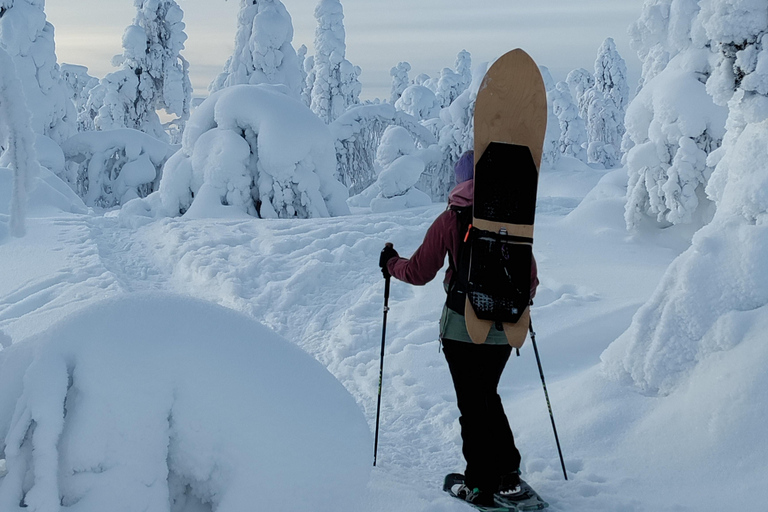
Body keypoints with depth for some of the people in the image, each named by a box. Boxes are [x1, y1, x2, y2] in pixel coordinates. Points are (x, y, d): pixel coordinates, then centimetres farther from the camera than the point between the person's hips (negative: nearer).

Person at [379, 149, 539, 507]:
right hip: (502, 329, 3)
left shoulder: (451, 220, -8)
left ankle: (481, 485, 11)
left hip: (461, 327, -3)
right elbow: (529, 281, 7)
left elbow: (418, 272, -4)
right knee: (488, 396, 22)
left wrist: (391, 263, 16)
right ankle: (508, 472, 22)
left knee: (472, 404, 7)